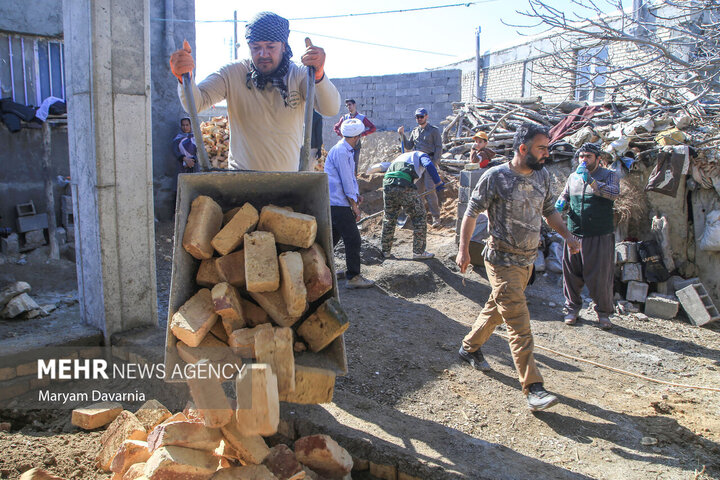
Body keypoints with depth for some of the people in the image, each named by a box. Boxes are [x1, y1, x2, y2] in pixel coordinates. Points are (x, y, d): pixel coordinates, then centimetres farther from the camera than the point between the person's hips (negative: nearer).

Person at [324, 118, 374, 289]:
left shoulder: (345, 151, 16)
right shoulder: (341, 152, -16)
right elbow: (346, 181, -17)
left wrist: (356, 195, 13)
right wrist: (355, 206, -13)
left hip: (334, 203, 10)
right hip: (339, 204, -10)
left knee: (333, 236, 18)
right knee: (353, 239, -6)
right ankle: (353, 277, 0)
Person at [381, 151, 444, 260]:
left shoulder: (402, 156, 40)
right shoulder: (421, 155, 21)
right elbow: (429, 165, -3)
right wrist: (438, 182, 0)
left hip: (387, 184, 6)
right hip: (404, 186, -6)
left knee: (389, 219, 20)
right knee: (419, 217, 8)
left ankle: (385, 251, 27)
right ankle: (418, 252, 11)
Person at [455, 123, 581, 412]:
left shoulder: (542, 176, 5)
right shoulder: (495, 177, -14)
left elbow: (549, 211, 16)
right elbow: (472, 212, -8)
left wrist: (567, 236, 1)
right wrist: (463, 250, -13)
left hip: (528, 259, 7)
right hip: (502, 260, -7)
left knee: (497, 309, 20)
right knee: (519, 324, -9)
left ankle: (470, 348, 43)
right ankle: (533, 388, -5)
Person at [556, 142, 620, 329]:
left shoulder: (608, 175, 0)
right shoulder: (573, 177, 13)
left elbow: (614, 193, -20)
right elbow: (564, 195, 25)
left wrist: (590, 181, -31)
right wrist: (561, 203, 1)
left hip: (600, 236, -4)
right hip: (574, 234, 4)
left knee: (600, 276, 0)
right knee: (571, 273, 9)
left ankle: (603, 312, 19)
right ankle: (572, 307, 27)